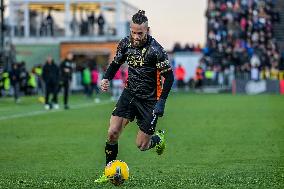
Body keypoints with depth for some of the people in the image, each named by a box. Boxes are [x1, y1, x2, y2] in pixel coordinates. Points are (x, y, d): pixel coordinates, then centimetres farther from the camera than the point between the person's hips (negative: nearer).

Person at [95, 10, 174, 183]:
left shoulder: (155, 50, -20)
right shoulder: (126, 44, -4)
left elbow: (169, 76, -14)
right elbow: (116, 63, 13)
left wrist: (161, 102, -20)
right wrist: (107, 78, -6)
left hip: (149, 101, -4)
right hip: (129, 95, 4)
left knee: (142, 145, 0)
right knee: (113, 133, -11)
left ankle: (159, 139, 35)